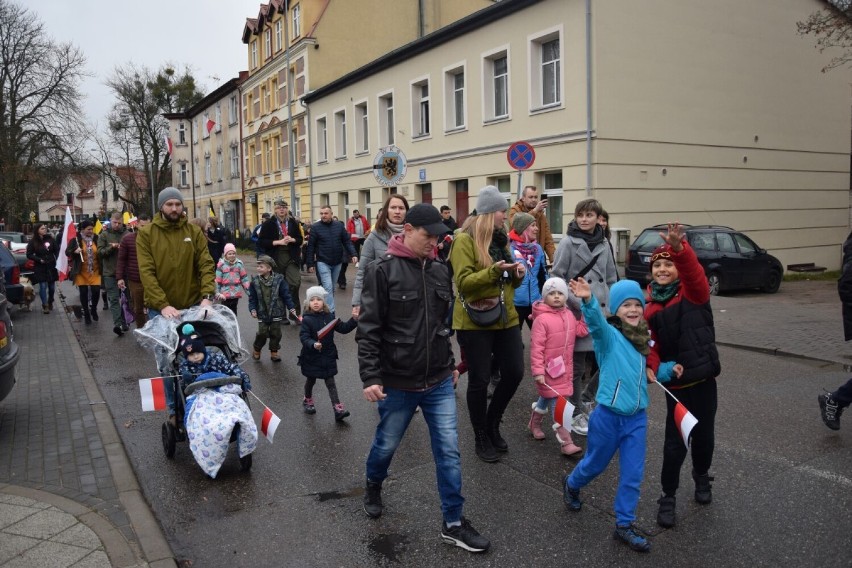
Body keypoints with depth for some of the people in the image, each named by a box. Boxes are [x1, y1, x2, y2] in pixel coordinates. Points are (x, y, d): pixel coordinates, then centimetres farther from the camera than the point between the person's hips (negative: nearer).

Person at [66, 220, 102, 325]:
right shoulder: (75, 240, -4)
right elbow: (67, 252, 0)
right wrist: (75, 251, -20)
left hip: (94, 271, 1)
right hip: (81, 272, -1)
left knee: (96, 291, -6)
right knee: (83, 293, 7)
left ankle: (93, 309, 21)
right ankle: (86, 313, 22)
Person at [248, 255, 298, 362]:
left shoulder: (278, 280, -9)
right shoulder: (255, 281, -4)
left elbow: (286, 295, -6)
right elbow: (252, 298, 1)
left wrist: (291, 308, -10)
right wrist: (253, 309, -11)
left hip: (276, 312, 0)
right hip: (262, 313, 0)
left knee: (275, 333, 5)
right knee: (262, 333, -2)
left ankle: (274, 352, 21)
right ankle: (256, 350, 21)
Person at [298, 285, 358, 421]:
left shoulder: (328, 317, -2)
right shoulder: (307, 319, -14)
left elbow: (343, 328, 3)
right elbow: (303, 337, -22)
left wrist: (354, 321, -11)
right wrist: (313, 344, -39)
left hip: (328, 356, 2)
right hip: (312, 357, -2)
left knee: (330, 382, 2)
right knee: (311, 380, 18)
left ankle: (338, 408, -1)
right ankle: (307, 400, 43)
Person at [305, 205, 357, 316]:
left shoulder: (339, 225, 3)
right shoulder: (315, 227, -5)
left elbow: (347, 242, 5)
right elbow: (311, 246, -3)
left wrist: (353, 254, -9)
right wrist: (310, 264, -6)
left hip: (337, 262, 4)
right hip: (323, 262, -4)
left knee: (332, 287, 13)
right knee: (328, 287, -13)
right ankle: (331, 313, -13)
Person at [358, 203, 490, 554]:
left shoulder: (440, 271, 4)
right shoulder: (383, 270, -12)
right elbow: (368, 329, -13)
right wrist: (370, 377, -18)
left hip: (439, 382, 4)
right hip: (397, 384, -4)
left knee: (449, 452, 4)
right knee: (386, 444, 17)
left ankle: (453, 524, 18)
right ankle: (373, 486, 48)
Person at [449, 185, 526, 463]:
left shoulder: (501, 238, 13)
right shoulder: (465, 239, -11)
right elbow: (463, 282, -18)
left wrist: (517, 274, -1)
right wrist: (495, 270, -29)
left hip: (506, 318, 7)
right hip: (475, 322, -7)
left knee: (514, 372, 7)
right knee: (479, 380, 3)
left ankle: (492, 425, 30)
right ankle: (482, 438, 22)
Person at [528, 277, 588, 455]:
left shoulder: (569, 315, 5)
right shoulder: (541, 319, -19)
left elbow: (581, 331, 9)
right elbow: (536, 347, -20)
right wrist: (537, 371, -22)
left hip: (564, 368, 8)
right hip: (548, 369, -8)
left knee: (547, 397, 23)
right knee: (556, 403, -6)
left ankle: (535, 422, 46)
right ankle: (566, 442, -2)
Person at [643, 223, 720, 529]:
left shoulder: (692, 293, -8)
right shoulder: (649, 308, 0)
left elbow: (694, 272, -31)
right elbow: (651, 344, -1)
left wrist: (680, 248, -50)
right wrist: (651, 368, -21)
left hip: (704, 379, 0)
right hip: (676, 383, 0)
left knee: (703, 435, 16)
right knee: (675, 442, 2)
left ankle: (702, 477, 45)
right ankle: (668, 497, 20)